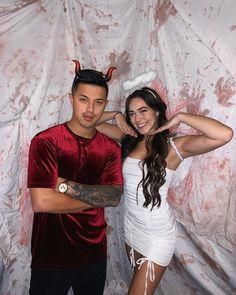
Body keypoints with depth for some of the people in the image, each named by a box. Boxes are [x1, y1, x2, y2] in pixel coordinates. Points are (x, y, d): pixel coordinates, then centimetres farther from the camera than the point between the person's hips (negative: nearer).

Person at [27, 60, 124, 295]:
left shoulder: (111, 148, -2)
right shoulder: (45, 141, -16)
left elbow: (115, 197, -14)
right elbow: (41, 202, -25)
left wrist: (66, 186, -24)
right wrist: (98, 196, -16)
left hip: (95, 256, 4)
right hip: (50, 258, -4)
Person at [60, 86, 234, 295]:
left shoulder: (173, 146, -18)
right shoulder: (130, 139, -1)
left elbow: (225, 135, -33)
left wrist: (181, 117, -24)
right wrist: (116, 116, -8)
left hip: (157, 233, -6)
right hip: (131, 225, 6)